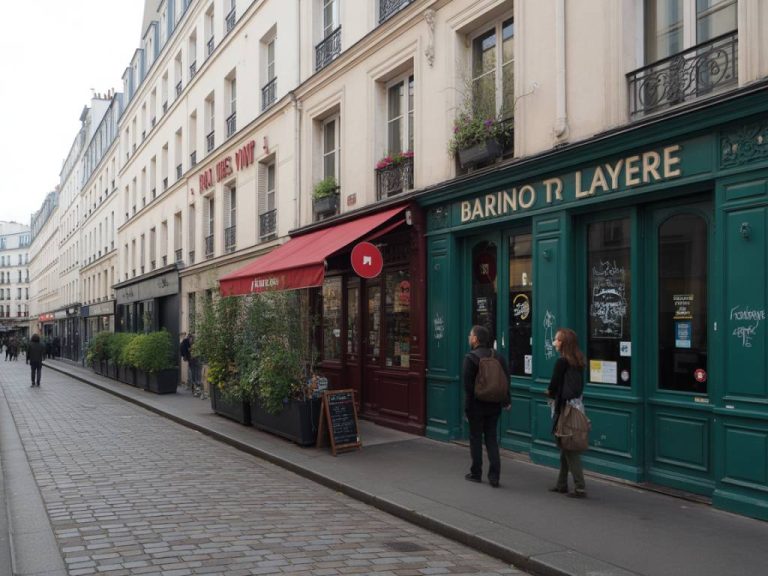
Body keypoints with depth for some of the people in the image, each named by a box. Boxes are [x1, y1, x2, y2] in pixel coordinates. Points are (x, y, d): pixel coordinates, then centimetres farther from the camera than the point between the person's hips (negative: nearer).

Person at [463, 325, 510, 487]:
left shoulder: (470, 358, -15)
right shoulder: (498, 357, 2)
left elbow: (467, 385, -16)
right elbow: (506, 381, 4)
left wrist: (467, 407, -11)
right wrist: (505, 401, 12)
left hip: (476, 406, -5)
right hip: (494, 406, 5)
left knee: (476, 439, 9)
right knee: (492, 439, 11)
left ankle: (476, 474, 18)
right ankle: (494, 476, 7)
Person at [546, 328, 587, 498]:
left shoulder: (561, 362, -16)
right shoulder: (579, 362, 9)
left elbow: (553, 386, -14)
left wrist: (550, 392, 9)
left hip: (564, 408, -8)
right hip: (577, 405, 8)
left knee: (568, 448, -4)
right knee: (566, 447, 17)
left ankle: (580, 487, -5)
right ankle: (562, 484, 26)